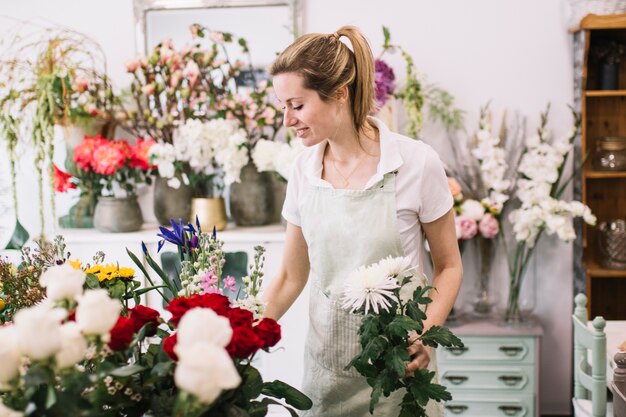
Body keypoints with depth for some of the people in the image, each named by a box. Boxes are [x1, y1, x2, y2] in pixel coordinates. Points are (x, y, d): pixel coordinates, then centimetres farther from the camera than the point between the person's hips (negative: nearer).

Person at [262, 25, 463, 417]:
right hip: (326, 366, 4)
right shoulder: (304, 170, -1)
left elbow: (449, 266, -3)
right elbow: (291, 277, 7)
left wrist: (426, 333, -19)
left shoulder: (418, 162, -13)